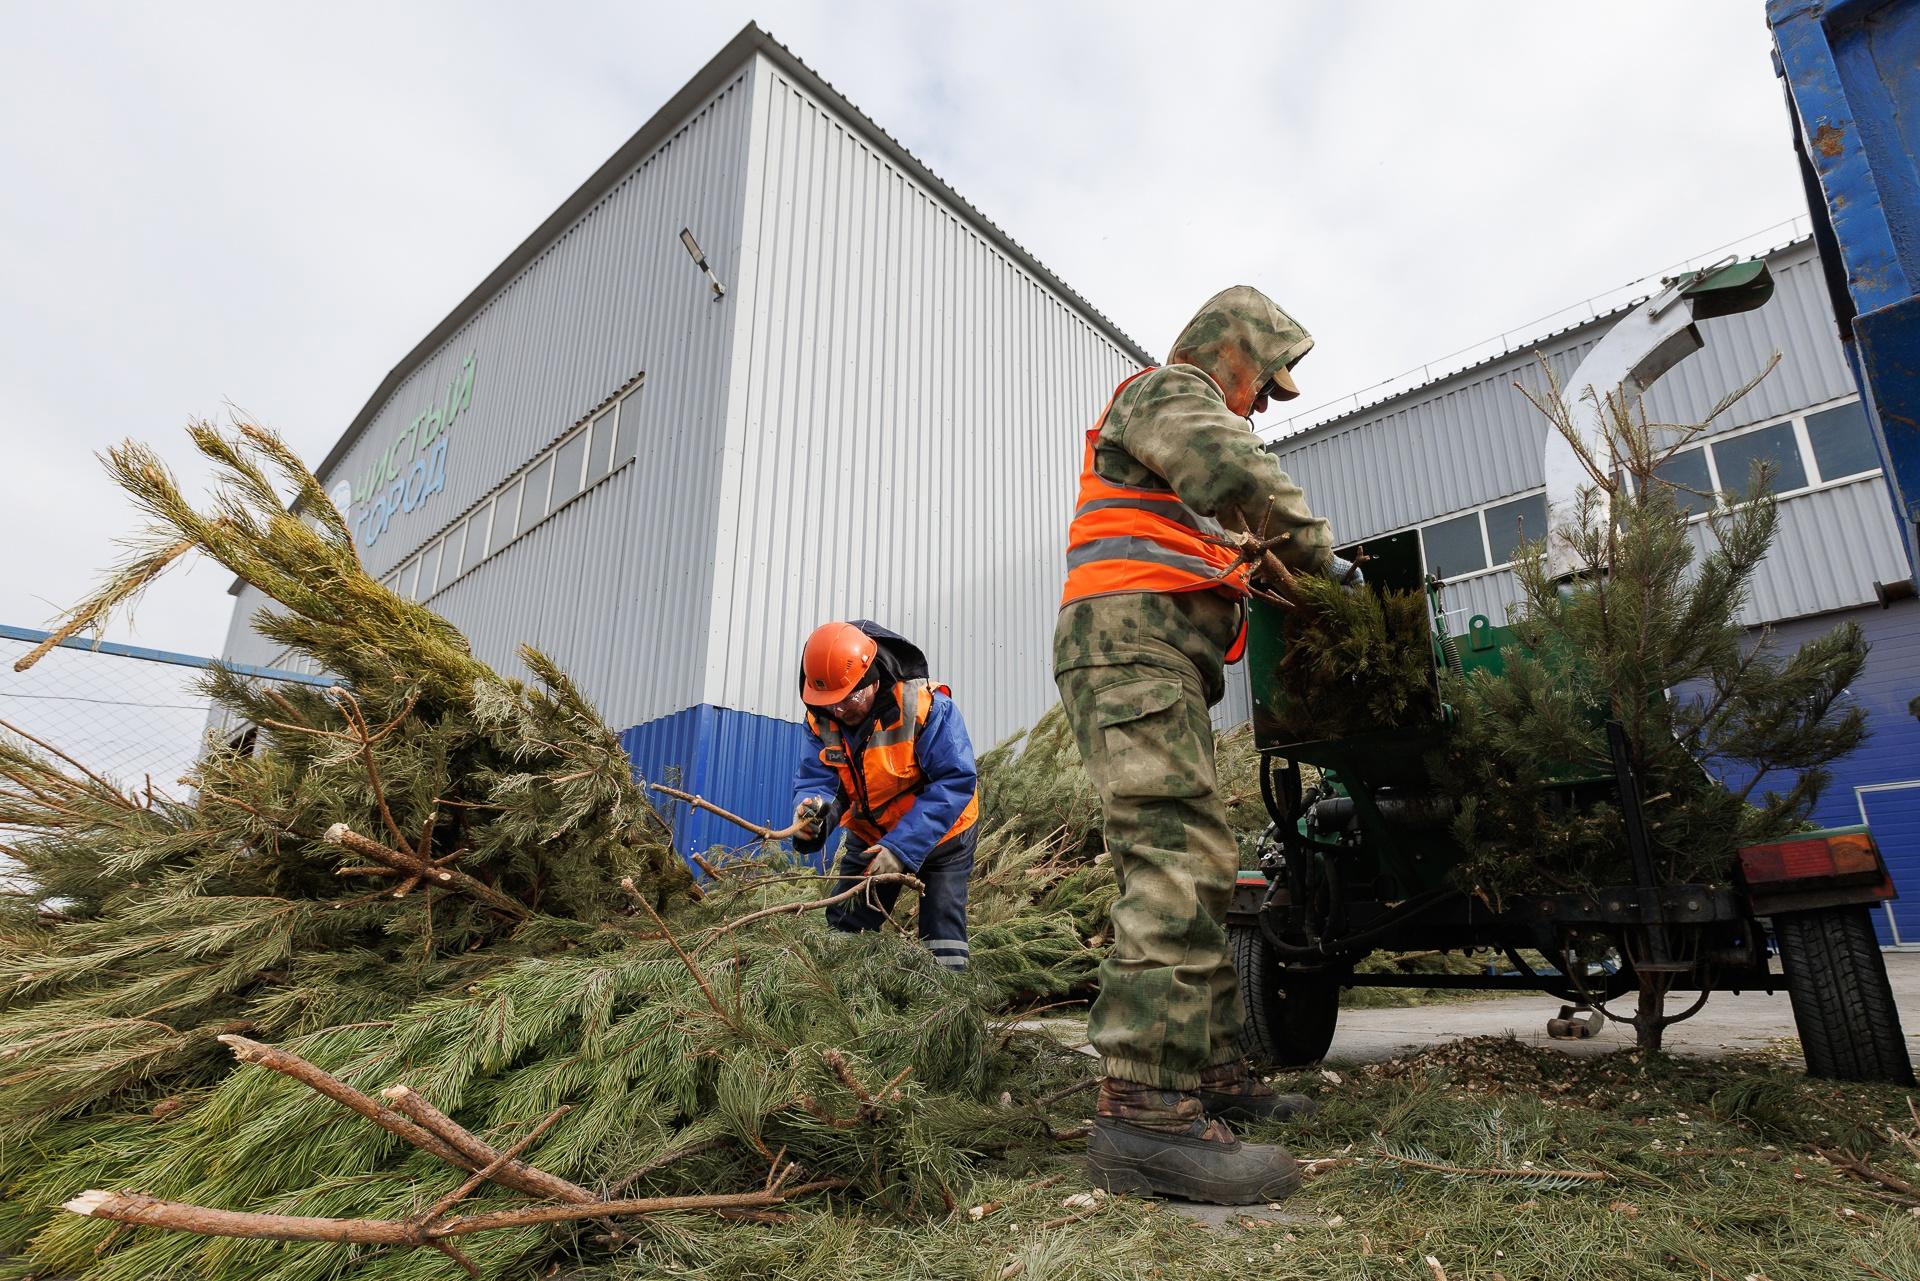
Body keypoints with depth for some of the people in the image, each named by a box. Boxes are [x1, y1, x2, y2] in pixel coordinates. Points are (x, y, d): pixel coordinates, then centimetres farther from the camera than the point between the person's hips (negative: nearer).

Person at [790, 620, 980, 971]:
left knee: (942, 933, -6)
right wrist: (813, 808, -44)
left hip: (941, 834, -4)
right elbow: (816, 780, -17)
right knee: (843, 929, 6)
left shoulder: (926, 707, -30)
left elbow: (955, 782, -32)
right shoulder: (823, 720, -13)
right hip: (870, 837, 5)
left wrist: (901, 848, -37)